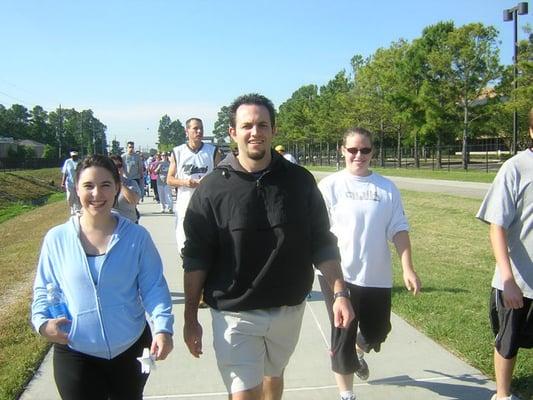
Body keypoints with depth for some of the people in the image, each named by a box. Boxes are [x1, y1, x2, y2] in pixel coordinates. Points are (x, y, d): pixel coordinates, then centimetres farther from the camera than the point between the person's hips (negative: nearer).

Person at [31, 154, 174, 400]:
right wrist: (42, 321, -13)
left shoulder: (137, 237, -8)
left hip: (131, 350, 1)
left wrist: (162, 328, -21)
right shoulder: (56, 238, -7)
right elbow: (44, 290, 4)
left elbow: (153, 287, -7)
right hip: (76, 355, -1)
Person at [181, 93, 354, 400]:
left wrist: (340, 293, -8)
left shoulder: (300, 181, -4)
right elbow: (196, 258, -5)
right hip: (234, 314, -2)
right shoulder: (213, 188, -9)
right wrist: (191, 317, -4)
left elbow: (322, 244, 1)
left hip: (289, 310, 3)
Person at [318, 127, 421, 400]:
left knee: (376, 332, 16)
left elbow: (398, 230, 2)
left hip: (377, 276, 3)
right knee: (343, 337, 6)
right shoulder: (330, 185, -5)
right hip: (339, 275, -3)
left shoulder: (386, 187, 2)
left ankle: (358, 352, 52)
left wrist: (408, 268, -4)